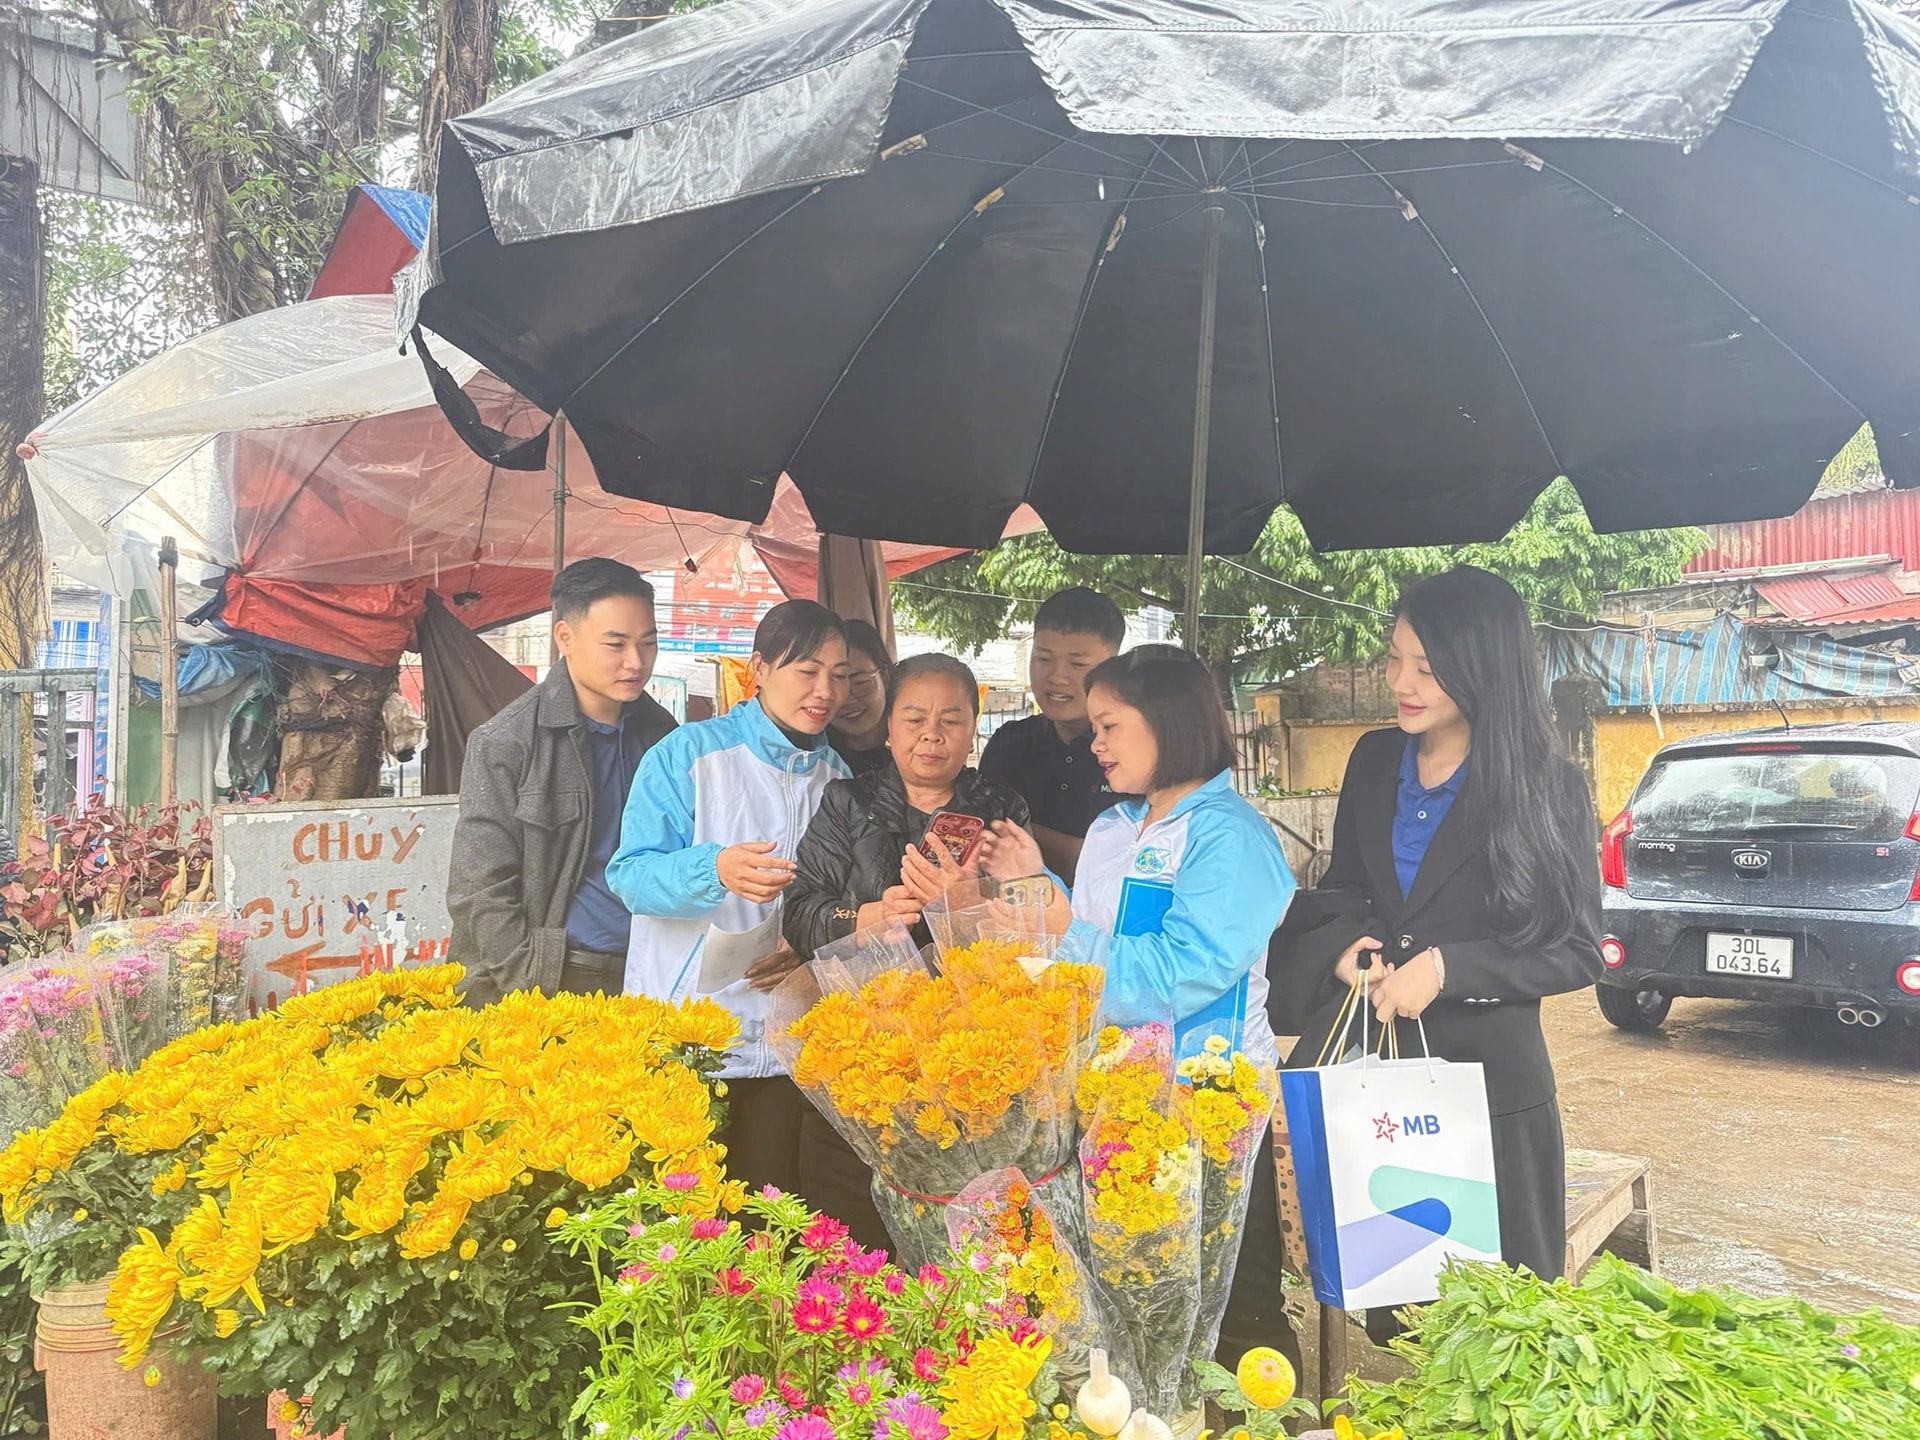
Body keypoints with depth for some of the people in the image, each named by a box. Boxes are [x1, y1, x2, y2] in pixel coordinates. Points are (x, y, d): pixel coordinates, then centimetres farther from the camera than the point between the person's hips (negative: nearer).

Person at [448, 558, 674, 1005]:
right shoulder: (502, 744, -10)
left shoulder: (660, 733, 4)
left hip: (643, 978, 4)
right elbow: (480, 893, -10)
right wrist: (534, 989, -14)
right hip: (541, 985, -4)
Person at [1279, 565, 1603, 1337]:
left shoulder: (1547, 787, -7)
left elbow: (1577, 953, -6)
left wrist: (1447, 969, -18)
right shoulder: (1374, 760, 5)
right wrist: (1344, 945, -6)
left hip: (1485, 1073, -3)